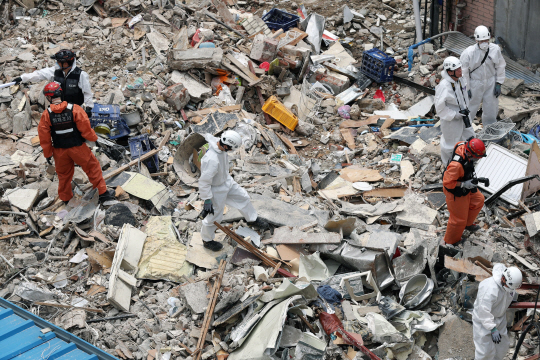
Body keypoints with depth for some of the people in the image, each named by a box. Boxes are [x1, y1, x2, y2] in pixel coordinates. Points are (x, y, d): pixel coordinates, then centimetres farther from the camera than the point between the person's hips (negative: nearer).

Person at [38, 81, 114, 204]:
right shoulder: (74, 109, -17)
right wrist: (93, 138, 6)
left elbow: (44, 137, -6)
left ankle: (65, 198, 36)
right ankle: (103, 192, 19)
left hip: (59, 150, 2)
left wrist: (47, 154, 6)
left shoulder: (46, 115, -12)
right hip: (77, 148, -2)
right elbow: (85, 127, -13)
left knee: (64, 174, 21)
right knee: (92, 167, 15)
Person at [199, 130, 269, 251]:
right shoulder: (211, 159, -43)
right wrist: (207, 200, -27)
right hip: (216, 189, -8)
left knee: (243, 196, 23)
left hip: (226, 181, 9)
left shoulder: (218, 142, -18)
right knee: (215, 216, 10)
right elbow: (204, 182, -34)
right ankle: (207, 240, 37)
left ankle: (252, 219, 51)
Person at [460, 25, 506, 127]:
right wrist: (466, 88, -11)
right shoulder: (469, 52, -20)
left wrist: (498, 84, 1)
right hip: (475, 83, -3)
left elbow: (500, 67, 3)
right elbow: (463, 72, -11)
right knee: (470, 108, 4)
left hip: (491, 83, 3)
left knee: (491, 109, 14)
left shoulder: (495, 49, -9)